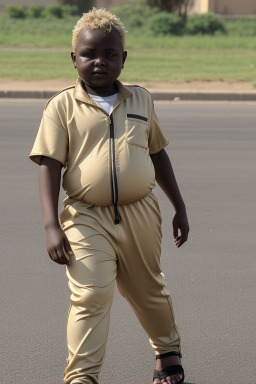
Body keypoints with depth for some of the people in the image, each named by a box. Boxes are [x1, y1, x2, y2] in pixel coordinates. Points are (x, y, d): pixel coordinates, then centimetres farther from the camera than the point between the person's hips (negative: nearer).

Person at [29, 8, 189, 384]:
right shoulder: (62, 106, -4)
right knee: (91, 295, -16)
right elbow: (49, 165, -7)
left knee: (149, 290, 19)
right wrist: (52, 226, -16)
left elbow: (157, 154, 17)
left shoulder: (140, 100, 7)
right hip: (87, 218, -3)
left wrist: (179, 207, 18)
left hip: (140, 214, 3)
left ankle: (168, 352, 44)